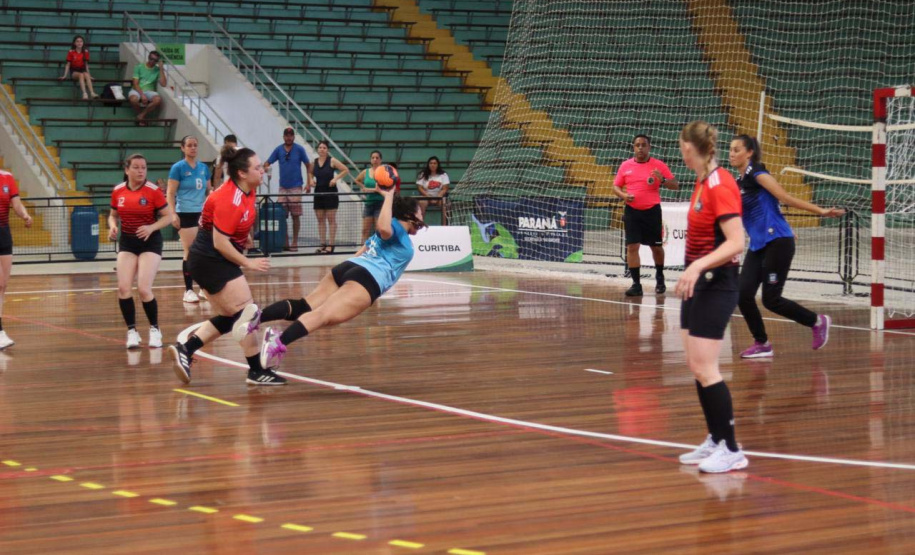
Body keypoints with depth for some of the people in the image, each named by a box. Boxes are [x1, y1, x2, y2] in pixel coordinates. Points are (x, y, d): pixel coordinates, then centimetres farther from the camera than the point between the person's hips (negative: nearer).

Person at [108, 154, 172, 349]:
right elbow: (113, 215, 13)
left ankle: (155, 329, 9)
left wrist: (151, 228, -23)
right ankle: (132, 331, 6)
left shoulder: (153, 191, -11)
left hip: (149, 242, -3)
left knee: (144, 289, -13)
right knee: (123, 288, -10)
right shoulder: (118, 191, -1)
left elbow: (168, 216, -8)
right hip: (127, 242, 3)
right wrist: (113, 226, -9)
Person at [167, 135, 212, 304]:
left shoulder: (204, 168, 12)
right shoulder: (178, 168, -3)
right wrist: (173, 214, -16)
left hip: (203, 214, 5)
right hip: (186, 214, -5)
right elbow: (171, 193, -7)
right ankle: (188, 290, 0)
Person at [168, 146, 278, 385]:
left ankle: (185, 349, 11)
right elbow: (220, 242, -23)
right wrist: (248, 263, -16)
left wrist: (244, 236, 12)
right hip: (212, 260, -10)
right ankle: (256, 371, 0)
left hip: (211, 260, 10)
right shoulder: (230, 200, -24)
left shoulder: (248, 190, 3)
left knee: (229, 317, 14)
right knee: (248, 312, -7)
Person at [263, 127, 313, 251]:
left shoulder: (299, 149, 0)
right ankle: (284, 242, 7)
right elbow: (267, 163, 3)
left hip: (295, 187, -2)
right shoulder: (278, 150, 6)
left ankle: (294, 242, 5)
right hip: (282, 187, 2)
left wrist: (309, 182, -4)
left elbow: (308, 166, 4)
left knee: (296, 215, -1)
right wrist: (265, 168, -21)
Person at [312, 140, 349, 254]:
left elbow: (346, 170, -3)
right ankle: (323, 245, 10)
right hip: (318, 192, 5)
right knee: (320, 219, 5)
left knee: (331, 219, -2)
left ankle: (330, 246, -2)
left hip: (330, 192, -5)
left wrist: (336, 178, -13)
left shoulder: (332, 161, -5)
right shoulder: (314, 162, 7)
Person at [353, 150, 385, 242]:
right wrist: (364, 187, 13)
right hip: (368, 202, 4)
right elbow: (357, 180, 28)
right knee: (365, 230, 3)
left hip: (380, 203, -4)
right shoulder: (365, 172, 8)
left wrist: (373, 190, -19)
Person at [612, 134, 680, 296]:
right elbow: (616, 186, 11)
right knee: (632, 247, -6)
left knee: (656, 246, 9)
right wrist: (623, 195, -11)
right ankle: (636, 284, -2)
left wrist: (662, 180, -22)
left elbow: (675, 185, -1)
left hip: (652, 211, -1)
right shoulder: (625, 166, 5)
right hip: (632, 211, 1)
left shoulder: (659, 165, -1)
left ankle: (660, 278, 33)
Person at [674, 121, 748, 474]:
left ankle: (731, 450, -5)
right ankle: (716, 441, 20)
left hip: (716, 285, -9)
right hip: (697, 282, 9)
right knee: (695, 365, 11)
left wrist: (699, 265, -35)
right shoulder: (702, 183, 9)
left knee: (704, 367, -11)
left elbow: (736, 242, -25)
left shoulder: (720, 185, -18)